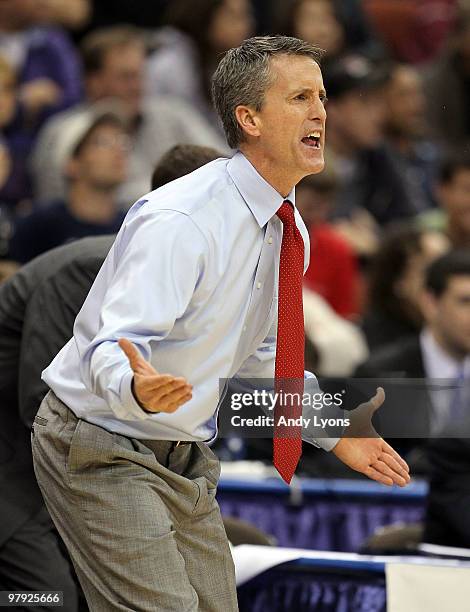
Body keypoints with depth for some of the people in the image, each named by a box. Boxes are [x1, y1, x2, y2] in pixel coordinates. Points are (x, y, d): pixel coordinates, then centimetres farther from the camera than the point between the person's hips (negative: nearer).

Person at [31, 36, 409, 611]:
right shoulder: (179, 221, -24)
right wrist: (136, 387, -53)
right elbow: (113, 347, -32)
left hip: (183, 455, 9)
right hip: (103, 448, -9)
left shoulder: (291, 232, 4)